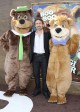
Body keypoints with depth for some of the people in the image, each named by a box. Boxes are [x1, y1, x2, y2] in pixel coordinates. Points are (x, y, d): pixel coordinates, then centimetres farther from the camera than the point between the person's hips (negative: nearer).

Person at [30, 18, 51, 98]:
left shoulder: (47, 34, 1)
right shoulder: (32, 34, 6)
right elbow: (31, 46, 6)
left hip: (44, 56, -2)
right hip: (35, 56, 2)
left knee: (44, 74, 3)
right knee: (36, 74, 9)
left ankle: (45, 90, 14)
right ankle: (37, 89, 23)